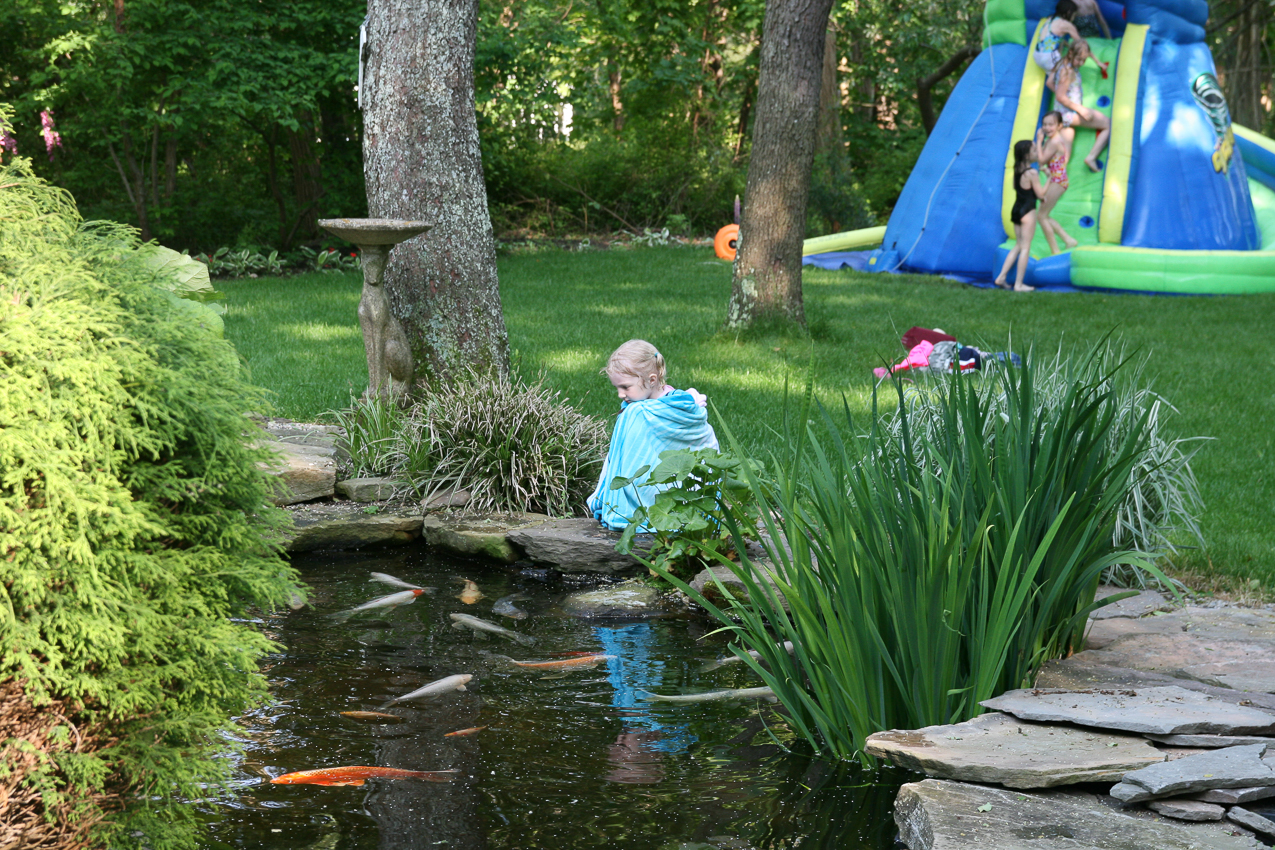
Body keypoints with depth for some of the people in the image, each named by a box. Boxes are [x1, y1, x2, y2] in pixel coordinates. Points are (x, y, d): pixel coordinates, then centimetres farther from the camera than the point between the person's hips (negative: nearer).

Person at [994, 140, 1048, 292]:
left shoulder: (1017, 170, 6)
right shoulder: (1031, 173, -17)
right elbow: (1041, 194, -13)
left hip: (1016, 210, 8)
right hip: (1027, 211, -8)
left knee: (1018, 246, 17)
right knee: (1025, 248, -1)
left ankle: (1001, 277, 13)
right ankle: (1018, 284, -1)